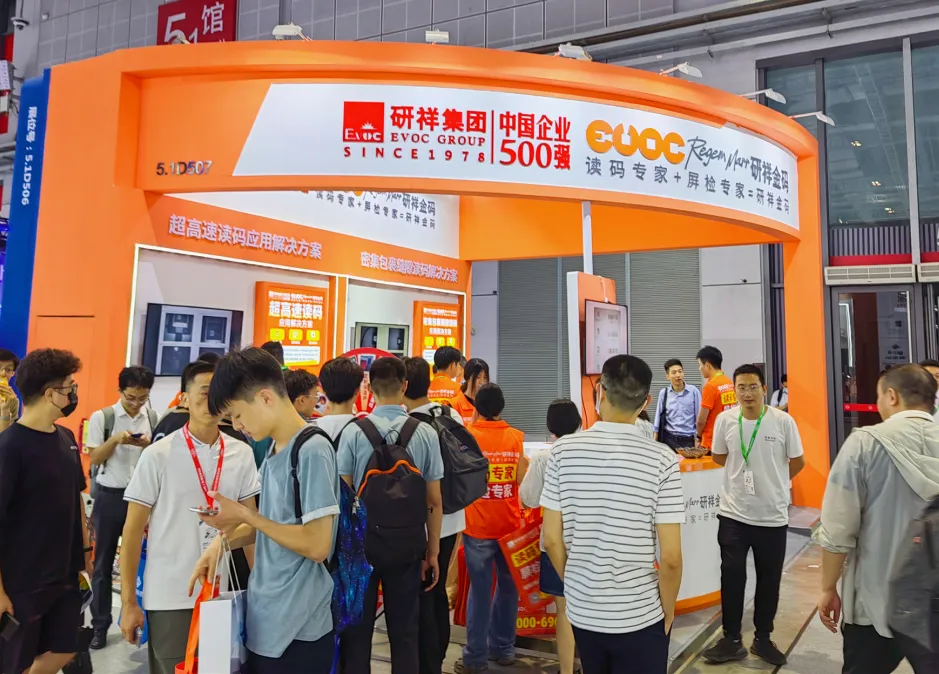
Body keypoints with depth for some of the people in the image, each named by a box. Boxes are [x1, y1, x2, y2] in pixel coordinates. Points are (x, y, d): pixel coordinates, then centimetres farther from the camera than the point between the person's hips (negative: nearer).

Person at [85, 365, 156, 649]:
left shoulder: (153, 417, 1)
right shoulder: (101, 417, -4)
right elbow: (95, 458, -4)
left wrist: (148, 445, -17)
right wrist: (115, 439, -20)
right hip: (110, 496, -1)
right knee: (103, 562, 8)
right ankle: (100, 625, 19)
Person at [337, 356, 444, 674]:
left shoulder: (354, 431, -9)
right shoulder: (425, 434, -5)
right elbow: (434, 501, -3)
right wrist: (433, 552, 7)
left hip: (361, 543, -1)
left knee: (357, 631, 13)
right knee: (404, 632, 13)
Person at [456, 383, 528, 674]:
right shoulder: (516, 437, -2)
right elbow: (522, 480, -4)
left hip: (478, 526, -2)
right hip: (510, 524, 2)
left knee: (480, 590, 4)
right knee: (508, 586, 15)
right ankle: (503, 648, 24)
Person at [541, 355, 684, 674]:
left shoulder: (563, 450, -9)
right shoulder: (661, 458, -16)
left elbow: (552, 540, -5)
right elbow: (670, 556, -15)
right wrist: (668, 610, 3)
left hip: (582, 611, 3)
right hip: (640, 616, -2)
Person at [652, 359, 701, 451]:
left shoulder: (693, 391, -4)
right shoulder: (663, 393, 1)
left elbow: (699, 416, 0)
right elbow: (658, 417, 6)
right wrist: (654, 442, 4)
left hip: (688, 439, -1)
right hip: (669, 439, 1)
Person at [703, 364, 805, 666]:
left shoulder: (783, 421, -11)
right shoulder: (725, 420, -6)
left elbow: (797, 462, 4)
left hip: (773, 516, 0)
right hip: (733, 514, 1)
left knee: (769, 581, 13)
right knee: (731, 578, 5)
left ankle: (763, 639, 30)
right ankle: (732, 639, 20)